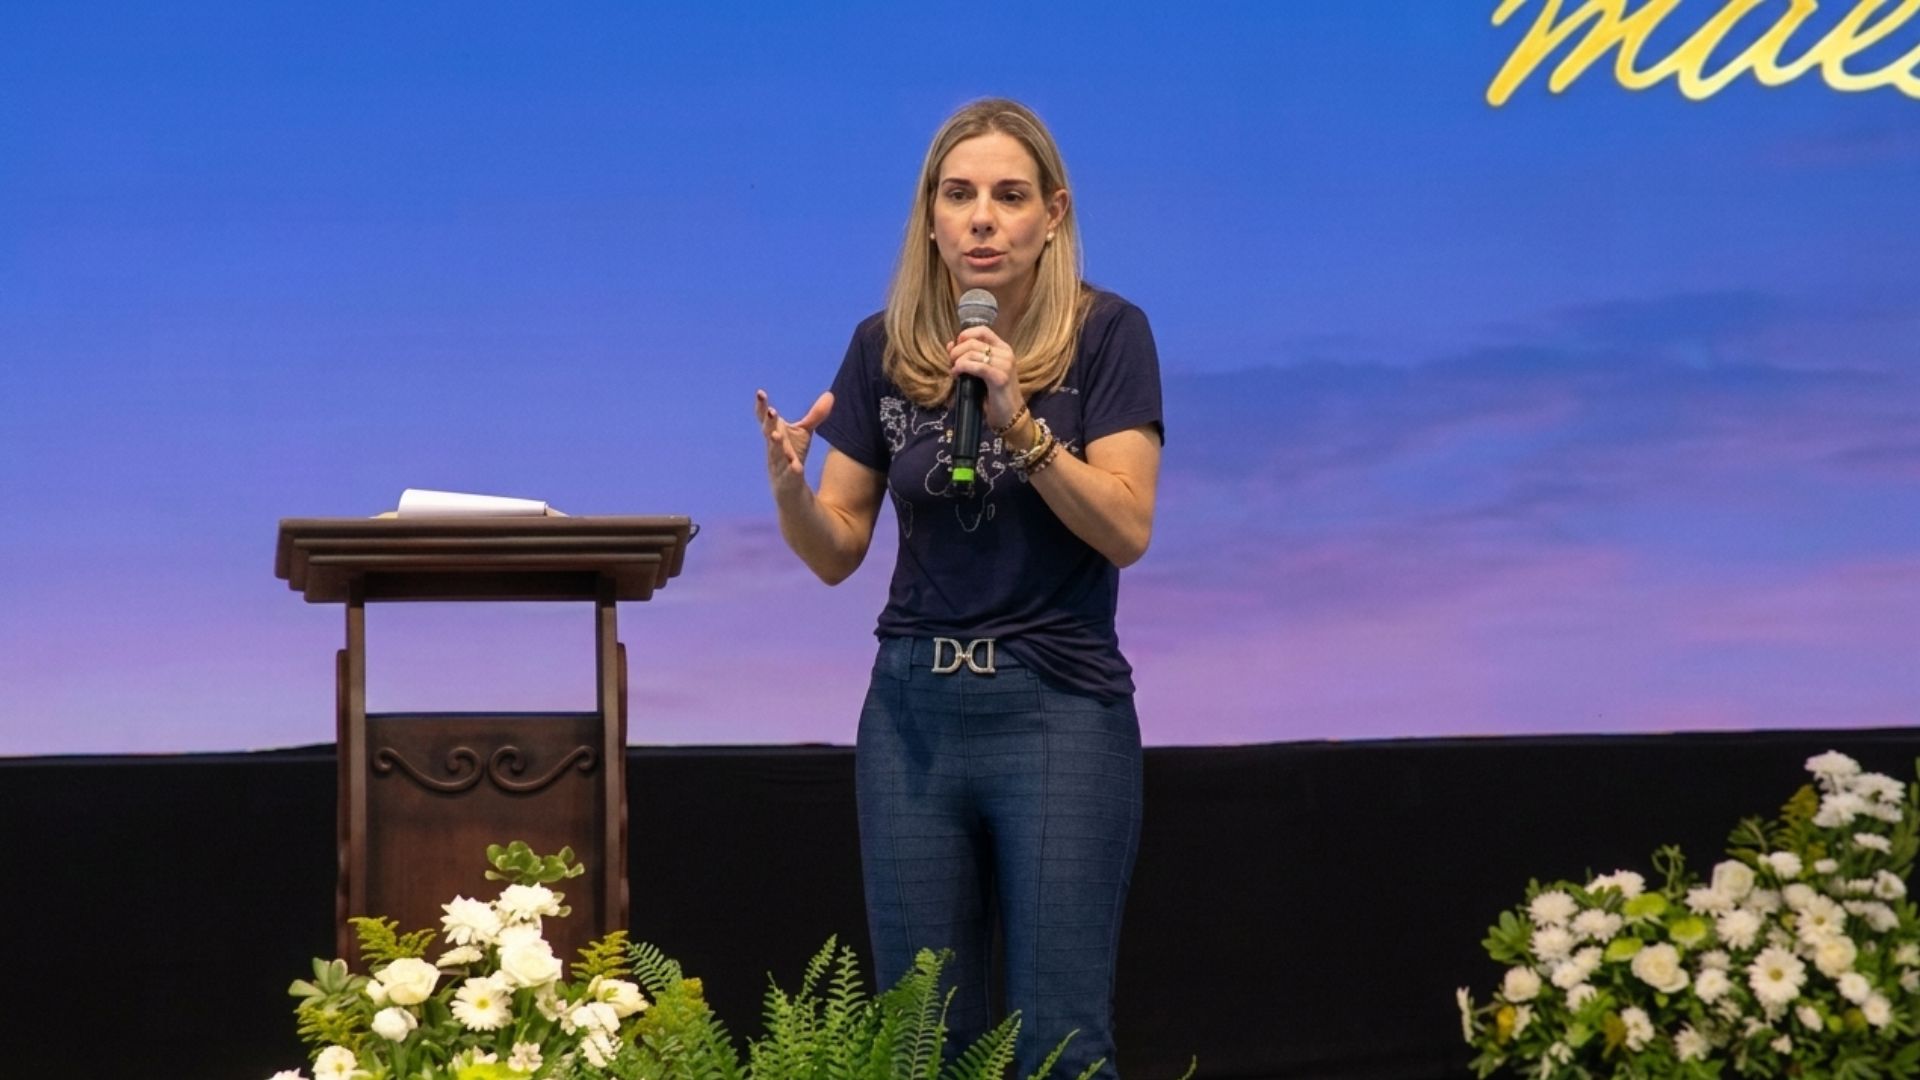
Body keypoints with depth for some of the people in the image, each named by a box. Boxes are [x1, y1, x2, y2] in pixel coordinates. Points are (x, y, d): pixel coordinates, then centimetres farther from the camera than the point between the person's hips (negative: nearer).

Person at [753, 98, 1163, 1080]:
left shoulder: (1106, 334, -5)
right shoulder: (883, 347, 5)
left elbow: (1127, 531, -11)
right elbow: (837, 553, 7)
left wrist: (1018, 421, -22)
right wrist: (789, 485, -14)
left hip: (1058, 707, -3)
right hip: (915, 709, 4)